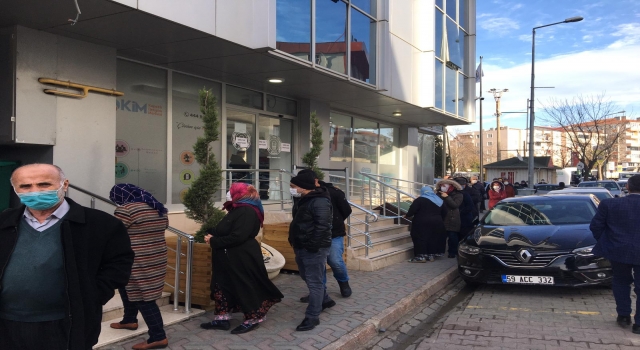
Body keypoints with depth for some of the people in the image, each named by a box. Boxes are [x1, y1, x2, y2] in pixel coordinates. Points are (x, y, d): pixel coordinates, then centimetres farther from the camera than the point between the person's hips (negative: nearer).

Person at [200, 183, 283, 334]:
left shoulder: (247, 211, -20)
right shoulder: (238, 209, 14)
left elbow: (238, 237, -28)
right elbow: (224, 230, 18)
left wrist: (214, 241, -20)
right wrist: (211, 234, -3)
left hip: (243, 259, -11)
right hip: (230, 258, 11)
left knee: (247, 288, 1)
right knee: (222, 286, 11)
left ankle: (252, 319, 14)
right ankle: (222, 319, 19)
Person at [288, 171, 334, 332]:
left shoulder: (319, 202, -20)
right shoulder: (304, 200, 13)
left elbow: (322, 226, -26)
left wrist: (313, 246, -26)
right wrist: (296, 243, 18)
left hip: (314, 249, -11)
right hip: (301, 247, 11)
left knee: (314, 282, -4)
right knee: (307, 277, 22)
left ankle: (312, 317, 2)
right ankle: (325, 300, 41)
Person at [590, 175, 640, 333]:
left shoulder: (610, 204, -8)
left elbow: (595, 226, -3)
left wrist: (605, 242, 13)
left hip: (619, 251, 1)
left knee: (621, 282, 21)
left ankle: (623, 315, 26)